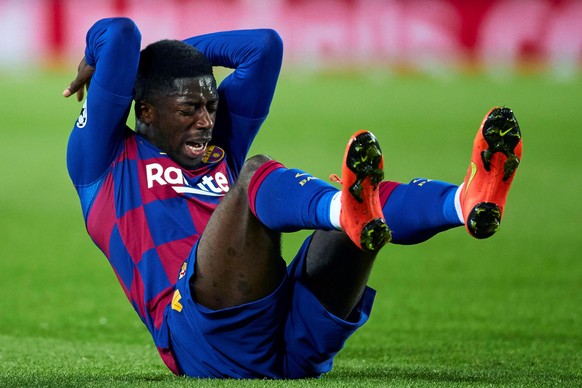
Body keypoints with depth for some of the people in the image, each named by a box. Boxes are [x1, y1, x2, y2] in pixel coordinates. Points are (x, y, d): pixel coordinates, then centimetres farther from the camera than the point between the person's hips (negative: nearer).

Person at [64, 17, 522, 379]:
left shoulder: (222, 150, 33)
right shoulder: (103, 161, 16)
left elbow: (264, 46, 29)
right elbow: (119, 34, 7)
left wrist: (176, 51, 32)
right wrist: (97, 62, 29)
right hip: (212, 348, -6)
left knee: (346, 218, -18)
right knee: (259, 173, -25)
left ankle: (468, 200, -50)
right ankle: (348, 208, -61)